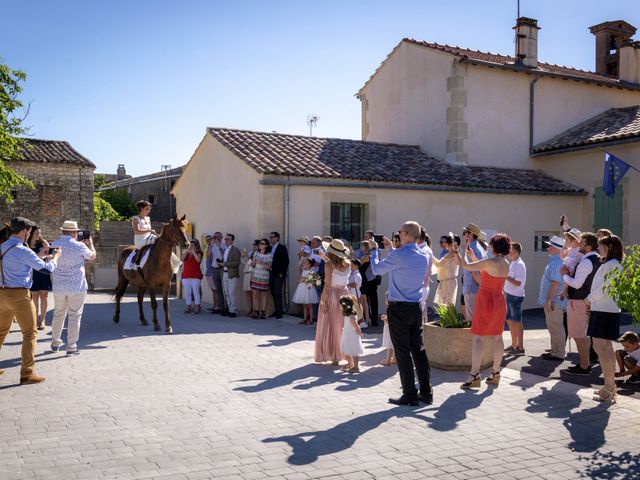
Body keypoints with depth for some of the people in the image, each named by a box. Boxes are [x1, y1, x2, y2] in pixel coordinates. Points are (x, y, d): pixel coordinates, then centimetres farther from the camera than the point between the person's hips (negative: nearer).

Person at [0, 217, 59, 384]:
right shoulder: (23, 251, -16)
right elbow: (47, 268, -13)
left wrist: (41, 253, 22)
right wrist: (55, 257, 6)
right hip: (19, 295, -8)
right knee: (30, 333, 1)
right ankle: (27, 374, 1)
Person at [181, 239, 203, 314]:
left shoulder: (198, 254, 2)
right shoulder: (186, 253, 14)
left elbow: (198, 260, -18)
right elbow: (182, 259, -5)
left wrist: (193, 252, -13)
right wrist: (187, 250, -11)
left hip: (196, 276, -4)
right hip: (186, 276, 4)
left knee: (196, 291, -8)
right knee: (187, 292, 4)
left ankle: (197, 307, -4)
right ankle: (188, 307, 9)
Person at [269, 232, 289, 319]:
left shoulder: (282, 248, -7)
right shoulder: (270, 248, 14)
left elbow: (286, 261, -11)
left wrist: (281, 273, -14)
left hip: (279, 275, -7)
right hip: (272, 274, 7)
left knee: (277, 293, -8)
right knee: (273, 293, 8)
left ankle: (279, 313, -3)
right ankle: (276, 311, 15)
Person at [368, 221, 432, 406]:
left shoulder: (398, 255, -17)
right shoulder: (425, 256, 4)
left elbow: (376, 269, -2)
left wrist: (374, 250, 14)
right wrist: (391, 249, 27)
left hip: (398, 309, -6)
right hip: (416, 308, 6)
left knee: (403, 352, 0)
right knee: (418, 349, 12)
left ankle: (410, 395, 4)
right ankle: (426, 392, 16)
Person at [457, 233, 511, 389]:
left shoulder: (490, 262, -19)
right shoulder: (506, 265, 6)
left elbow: (466, 266, -14)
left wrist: (465, 248, 1)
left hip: (486, 301, -8)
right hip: (499, 301, 8)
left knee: (478, 337, -4)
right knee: (497, 337, 11)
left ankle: (474, 375, -5)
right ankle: (495, 373, 16)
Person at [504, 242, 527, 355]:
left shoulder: (519, 265, -15)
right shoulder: (512, 263, 13)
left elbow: (518, 282, -21)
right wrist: (505, 292, 14)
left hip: (516, 296, -9)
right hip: (509, 295, 9)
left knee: (517, 322, -3)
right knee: (509, 320, 14)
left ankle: (520, 348, 5)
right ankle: (514, 345, 25)